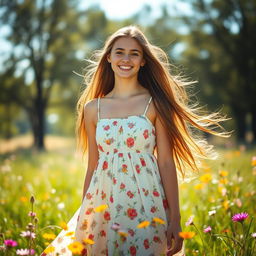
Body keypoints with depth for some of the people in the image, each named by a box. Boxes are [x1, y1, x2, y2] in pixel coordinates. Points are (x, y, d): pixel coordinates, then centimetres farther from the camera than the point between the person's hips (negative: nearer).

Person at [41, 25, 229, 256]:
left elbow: (166, 162, -4)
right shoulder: (93, 108, 7)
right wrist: (83, 219, 11)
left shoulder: (155, 104, -1)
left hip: (146, 202, -2)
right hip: (103, 205, 3)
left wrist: (175, 219, -8)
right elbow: (92, 166, 10)